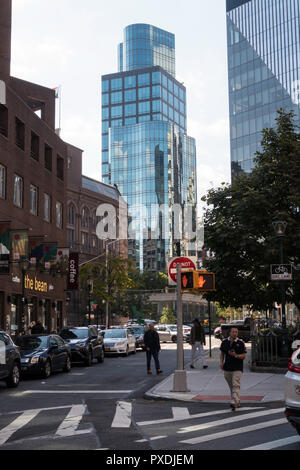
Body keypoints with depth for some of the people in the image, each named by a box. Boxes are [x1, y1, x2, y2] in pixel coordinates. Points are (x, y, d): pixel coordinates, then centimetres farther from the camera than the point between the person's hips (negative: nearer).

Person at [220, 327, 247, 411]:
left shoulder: (241, 343, -4)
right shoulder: (224, 342, 6)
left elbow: (244, 356, -4)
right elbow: (222, 353, 16)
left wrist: (235, 355, -22)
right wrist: (221, 362, 1)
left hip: (237, 368, -4)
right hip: (227, 368, 4)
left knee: (236, 385, -15)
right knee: (231, 386, 13)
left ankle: (234, 402, -22)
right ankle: (237, 401, 28)